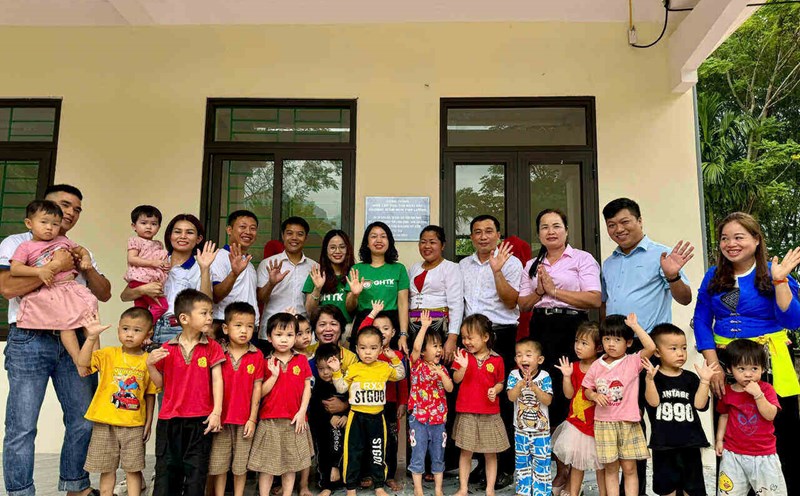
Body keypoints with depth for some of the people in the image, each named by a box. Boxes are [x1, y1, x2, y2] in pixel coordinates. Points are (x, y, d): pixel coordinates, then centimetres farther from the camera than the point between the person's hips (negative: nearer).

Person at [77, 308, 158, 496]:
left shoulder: (148, 361, -4)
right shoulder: (109, 354, -4)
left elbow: (150, 395, 2)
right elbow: (83, 362, -21)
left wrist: (148, 422, 2)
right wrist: (92, 337, -31)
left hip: (134, 425, 0)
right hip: (105, 423, 1)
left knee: (133, 470, 8)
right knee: (107, 469, 13)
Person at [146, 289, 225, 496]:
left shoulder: (212, 347, -2)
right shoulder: (167, 349, 1)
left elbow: (217, 380, -4)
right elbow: (160, 383, 8)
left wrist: (217, 411, -11)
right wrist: (150, 365, -9)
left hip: (200, 420, -1)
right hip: (170, 419, 1)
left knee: (196, 471, 7)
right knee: (166, 469, 12)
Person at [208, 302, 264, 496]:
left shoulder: (257, 356, -4)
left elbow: (257, 388, -2)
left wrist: (252, 419, -4)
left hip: (245, 420, 0)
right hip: (221, 418, 0)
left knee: (241, 464, 12)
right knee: (218, 464, 9)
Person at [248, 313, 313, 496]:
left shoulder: (302, 360, 3)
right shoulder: (266, 363, 0)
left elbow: (307, 387, 4)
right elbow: (260, 392, -4)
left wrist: (302, 411, -5)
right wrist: (274, 375, -15)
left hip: (294, 420, 1)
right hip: (269, 421, -1)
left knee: (291, 463, 11)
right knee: (266, 464, 4)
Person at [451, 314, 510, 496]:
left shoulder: (497, 360, -2)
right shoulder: (463, 355, -1)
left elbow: (500, 382, 8)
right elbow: (456, 379, -6)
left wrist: (495, 390, -12)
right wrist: (463, 367, -23)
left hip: (490, 414, 0)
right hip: (466, 413, 0)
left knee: (490, 453, 9)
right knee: (466, 452, 7)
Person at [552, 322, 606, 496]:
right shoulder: (574, 367, 0)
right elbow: (569, 394, -2)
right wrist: (567, 376, -14)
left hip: (597, 423, -3)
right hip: (576, 422, 3)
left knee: (600, 463, 11)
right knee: (576, 462, 13)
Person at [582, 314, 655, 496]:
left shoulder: (633, 362, -5)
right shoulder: (596, 366, 3)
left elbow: (651, 347, -22)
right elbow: (587, 390, 11)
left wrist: (634, 325, -19)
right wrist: (595, 396, -11)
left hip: (628, 423, -2)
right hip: (604, 424, 2)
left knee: (629, 468, 7)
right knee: (611, 469, 10)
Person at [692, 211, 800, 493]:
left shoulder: (772, 274, -2)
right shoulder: (713, 276, 6)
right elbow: (701, 321, 3)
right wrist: (713, 365, -6)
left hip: (768, 363, -2)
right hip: (725, 364, 3)